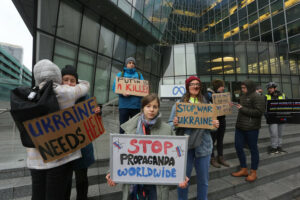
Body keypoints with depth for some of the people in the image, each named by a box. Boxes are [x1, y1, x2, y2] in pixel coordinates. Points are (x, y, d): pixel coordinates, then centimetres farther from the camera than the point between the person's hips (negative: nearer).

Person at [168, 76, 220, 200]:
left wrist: (215, 125, -9)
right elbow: (170, 124, 1)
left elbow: (211, 124, 13)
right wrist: (174, 124, -21)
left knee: (203, 178, 16)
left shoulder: (206, 104, 6)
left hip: (203, 145, 2)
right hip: (185, 145, -2)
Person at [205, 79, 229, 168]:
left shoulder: (222, 94, 13)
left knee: (220, 140, 14)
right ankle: (212, 159, 18)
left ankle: (220, 158, 27)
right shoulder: (209, 94, -9)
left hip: (222, 119, 7)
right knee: (212, 140, 3)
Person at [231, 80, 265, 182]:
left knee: (253, 149, 7)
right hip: (239, 127, 8)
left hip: (251, 128, -8)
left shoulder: (258, 97, -11)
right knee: (238, 147, 11)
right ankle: (244, 170, 27)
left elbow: (259, 112, -19)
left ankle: (253, 172, 24)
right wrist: (236, 106, 6)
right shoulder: (243, 96, 14)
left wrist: (243, 109, -17)